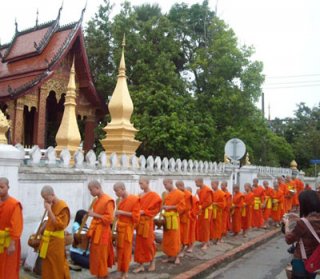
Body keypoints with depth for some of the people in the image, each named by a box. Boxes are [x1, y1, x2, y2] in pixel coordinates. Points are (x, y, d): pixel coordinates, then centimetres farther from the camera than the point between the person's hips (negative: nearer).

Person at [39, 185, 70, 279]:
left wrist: (49, 210, -24)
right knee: (48, 265, 16)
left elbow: (60, 225, -23)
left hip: (56, 241, -8)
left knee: (57, 265, 4)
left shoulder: (62, 207, -18)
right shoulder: (52, 205, 7)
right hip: (48, 239, 8)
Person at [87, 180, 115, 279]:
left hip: (102, 233, -8)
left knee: (100, 256, 1)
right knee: (95, 255, 15)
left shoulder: (108, 201, -17)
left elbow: (109, 219, -20)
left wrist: (94, 215, -20)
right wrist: (91, 230, 16)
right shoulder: (97, 200, 9)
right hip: (95, 231, 8)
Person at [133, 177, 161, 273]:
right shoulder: (140, 195, 11)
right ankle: (141, 265, 14)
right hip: (139, 221, 6)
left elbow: (156, 209, -13)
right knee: (139, 243, 7)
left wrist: (144, 212, -18)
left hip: (147, 222, -6)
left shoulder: (153, 195, -9)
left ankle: (152, 263, 24)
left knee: (148, 243, 3)